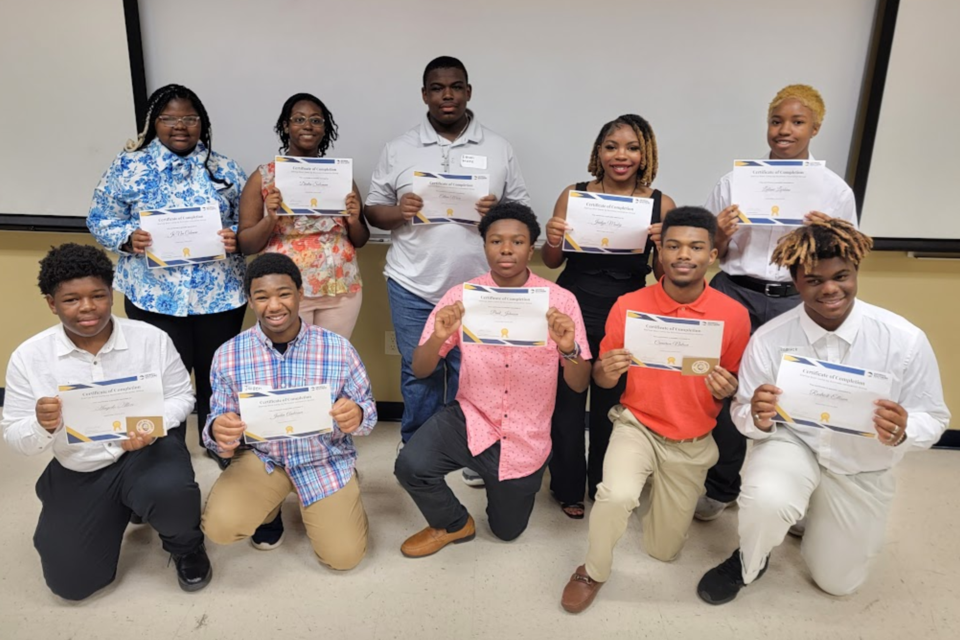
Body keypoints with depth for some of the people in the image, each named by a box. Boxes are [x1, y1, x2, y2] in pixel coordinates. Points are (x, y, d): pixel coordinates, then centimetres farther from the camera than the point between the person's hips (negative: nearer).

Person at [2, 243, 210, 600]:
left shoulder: (152, 338, -11)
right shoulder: (29, 357, -9)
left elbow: (181, 396, -2)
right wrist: (41, 425, -30)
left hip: (147, 452, -2)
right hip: (77, 474, 2)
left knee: (170, 492, -36)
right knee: (71, 582, -2)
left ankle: (186, 547, 3)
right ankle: (122, 512, 31)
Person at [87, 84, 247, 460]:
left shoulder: (223, 169, 5)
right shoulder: (129, 167, 1)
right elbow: (101, 220, 3)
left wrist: (237, 238, -15)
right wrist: (129, 238, -16)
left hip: (220, 293, 2)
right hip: (154, 295, -1)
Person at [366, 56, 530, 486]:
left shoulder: (499, 149, 5)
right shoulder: (398, 150, 5)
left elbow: (522, 210, 6)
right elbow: (372, 210, 6)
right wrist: (398, 212, -15)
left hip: (479, 287, 0)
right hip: (413, 285, 0)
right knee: (418, 373, 11)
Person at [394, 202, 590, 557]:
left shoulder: (561, 300, -13)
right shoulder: (461, 295, -11)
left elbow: (579, 385, -12)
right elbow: (420, 369, -10)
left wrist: (569, 348, -34)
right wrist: (439, 337, -32)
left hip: (527, 438, 0)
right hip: (470, 419, 0)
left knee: (507, 530, 15)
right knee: (411, 465, -27)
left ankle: (500, 483, 48)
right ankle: (453, 523, 6)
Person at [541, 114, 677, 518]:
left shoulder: (662, 205, -4)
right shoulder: (573, 195, -4)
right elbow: (552, 262, 3)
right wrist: (552, 241, -19)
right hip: (572, 313, 0)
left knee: (612, 408, 14)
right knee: (567, 405, 6)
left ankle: (603, 489, 37)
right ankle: (568, 489, 29)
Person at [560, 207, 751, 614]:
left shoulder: (733, 315, -12)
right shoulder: (628, 306, -13)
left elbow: (737, 384, 2)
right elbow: (602, 380, -3)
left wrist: (728, 389, -22)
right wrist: (607, 372, -27)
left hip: (692, 443, 2)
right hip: (637, 426, -1)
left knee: (663, 550, 11)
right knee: (617, 496, -32)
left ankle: (663, 490, 44)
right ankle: (594, 571, 1)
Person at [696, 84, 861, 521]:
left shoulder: (835, 190, 5)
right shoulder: (736, 179, 5)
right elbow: (713, 253, 10)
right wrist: (721, 234, -11)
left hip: (796, 302, 0)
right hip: (735, 295, 1)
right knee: (725, 392, 4)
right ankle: (720, 488, 26)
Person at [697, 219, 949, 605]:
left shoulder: (905, 340, -21)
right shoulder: (768, 339, -20)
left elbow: (933, 420, -11)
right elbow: (742, 416, -11)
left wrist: (903, 432, -35)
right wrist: (758, 418, -37)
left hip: (863, 468, 2)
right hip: (793, 443, -2)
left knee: (837, 581, 15)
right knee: (766, 500, -37)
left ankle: (814, 513, 48)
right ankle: (747, 563, 1)